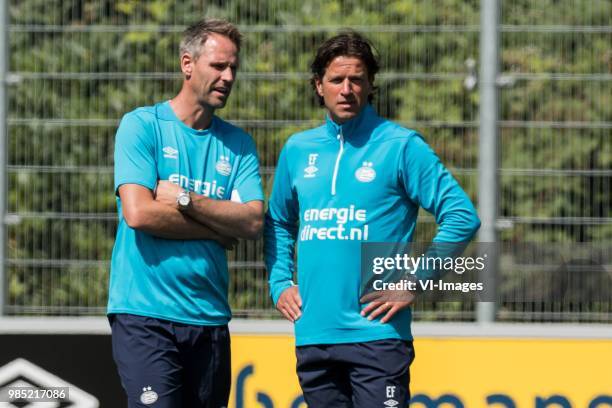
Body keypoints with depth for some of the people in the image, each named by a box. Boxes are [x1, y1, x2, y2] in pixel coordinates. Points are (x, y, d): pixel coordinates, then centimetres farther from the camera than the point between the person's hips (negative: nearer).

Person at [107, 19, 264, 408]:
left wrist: (186, 200, -12)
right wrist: (218, 228, -5)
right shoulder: (141, 125, -1)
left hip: (209, 317, 5)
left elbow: (254, 222, -2)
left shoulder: (238, 143, 12)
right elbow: (138, 213, -14)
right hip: (145, 313, -5)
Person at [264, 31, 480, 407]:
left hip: (377, 334, -5)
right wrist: (279, 283, 13)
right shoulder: (297, 150, 13)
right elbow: (278, 224, 28)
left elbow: (462, 217, -6)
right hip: (313, 333, 5)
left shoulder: (401, 146, -2)